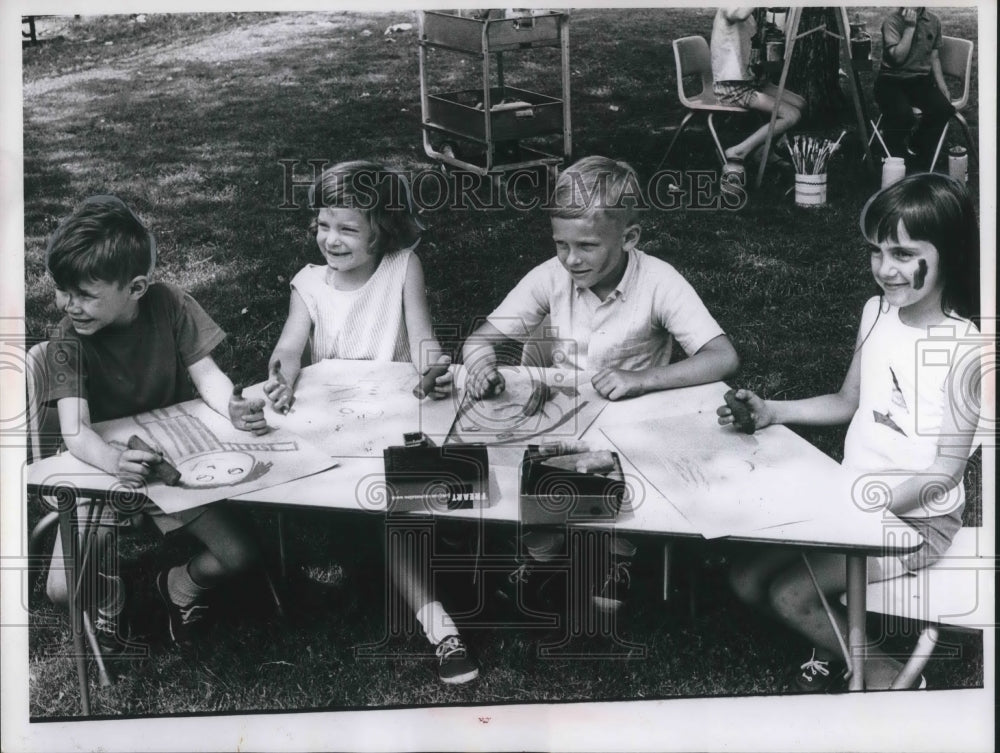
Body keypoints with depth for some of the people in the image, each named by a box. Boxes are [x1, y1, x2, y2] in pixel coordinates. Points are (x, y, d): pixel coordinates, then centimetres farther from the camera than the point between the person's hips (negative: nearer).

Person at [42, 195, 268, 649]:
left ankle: (181, 585, 20)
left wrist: (235, 410, -36)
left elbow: (207, 375, -13)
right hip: (105, 465, -1)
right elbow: (75, 431, -31)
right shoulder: (68, 342, -21)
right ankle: (109, 597, 20)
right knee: (63, 588, -18)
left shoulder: (170, 306, -16)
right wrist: (115, 461, -53)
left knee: (242, 555, -14)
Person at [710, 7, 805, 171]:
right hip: (731, 88, -10)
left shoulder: (748, 16, 13)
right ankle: (738, 153, -14)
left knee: (799, 104, 5)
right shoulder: (727, 10, -16)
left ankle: (762, 149, 13)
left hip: (748, 79, 10)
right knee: (791, 115, -17)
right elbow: (740, 14, -41)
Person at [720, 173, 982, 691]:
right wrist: (770, 412, 0)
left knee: (789, 594, -18)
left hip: (916, 517, -7)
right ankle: (842, 646, 20)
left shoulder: (964, 351, -21)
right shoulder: (877, 313, 0)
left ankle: (885, 673, 8)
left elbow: (946, 468, -17)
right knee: (747, 579, -3)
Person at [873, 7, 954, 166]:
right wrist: (910, 27, -20)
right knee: (902, 113, -34)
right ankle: (895, 159, -10)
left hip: (921, 80, 5)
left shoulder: (934, 21, 6)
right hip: (892, 81, -5)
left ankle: (917, 154, -3)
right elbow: (898, 57, -18)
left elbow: (934, 58, 15)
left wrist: (942, 86, 4)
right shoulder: (892, 20, -10)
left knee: (943, 108, -24)